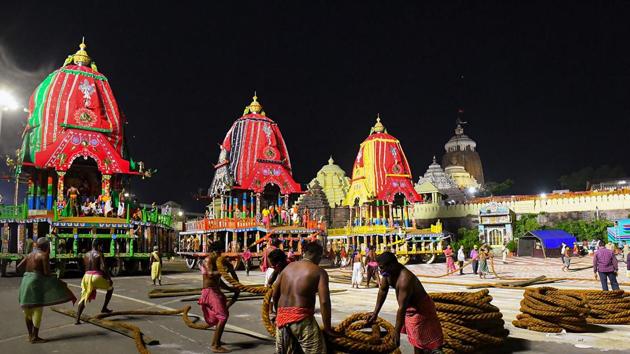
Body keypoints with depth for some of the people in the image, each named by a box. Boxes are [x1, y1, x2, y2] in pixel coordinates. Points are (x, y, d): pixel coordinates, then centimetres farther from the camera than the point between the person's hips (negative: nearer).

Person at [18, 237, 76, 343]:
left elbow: (19, 266, 13)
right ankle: (35, 337, -2)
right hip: (36, 282, -8)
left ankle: (30, 335, 25)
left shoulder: (30, 254, 15)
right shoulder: (44, 255, -7)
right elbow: (46, 273, -12)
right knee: (38, 309, -3)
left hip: (25, 281, 8)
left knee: (28, 309, 15)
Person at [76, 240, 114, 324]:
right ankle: (104, 308, 17)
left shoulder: (86, 255, 13)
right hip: (97, 276, -5)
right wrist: (109, 278, -11)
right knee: (110, 288, 20)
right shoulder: (99, 254, -5)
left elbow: (86, 267, 19)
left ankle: (77, 319, -2)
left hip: (87, 276, 5)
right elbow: (103, 268, -14)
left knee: (83, 298, 9)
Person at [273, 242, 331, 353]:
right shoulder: (319, 272, -4)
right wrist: (327, 327, -6)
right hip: (301, 317, -6)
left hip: (281, 318, 6)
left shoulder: (288, 267, 13)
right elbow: (324, 302, -14)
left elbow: (275, 295, 17)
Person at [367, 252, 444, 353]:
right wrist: (375, 312, 4)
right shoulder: (388, 272, -13)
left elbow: (402, 308, -35)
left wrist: (397, 332, -30)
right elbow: (382, 290, 2)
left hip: (420, 309, -9)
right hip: (409, 307, 9)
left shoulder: (405, 279, -38)